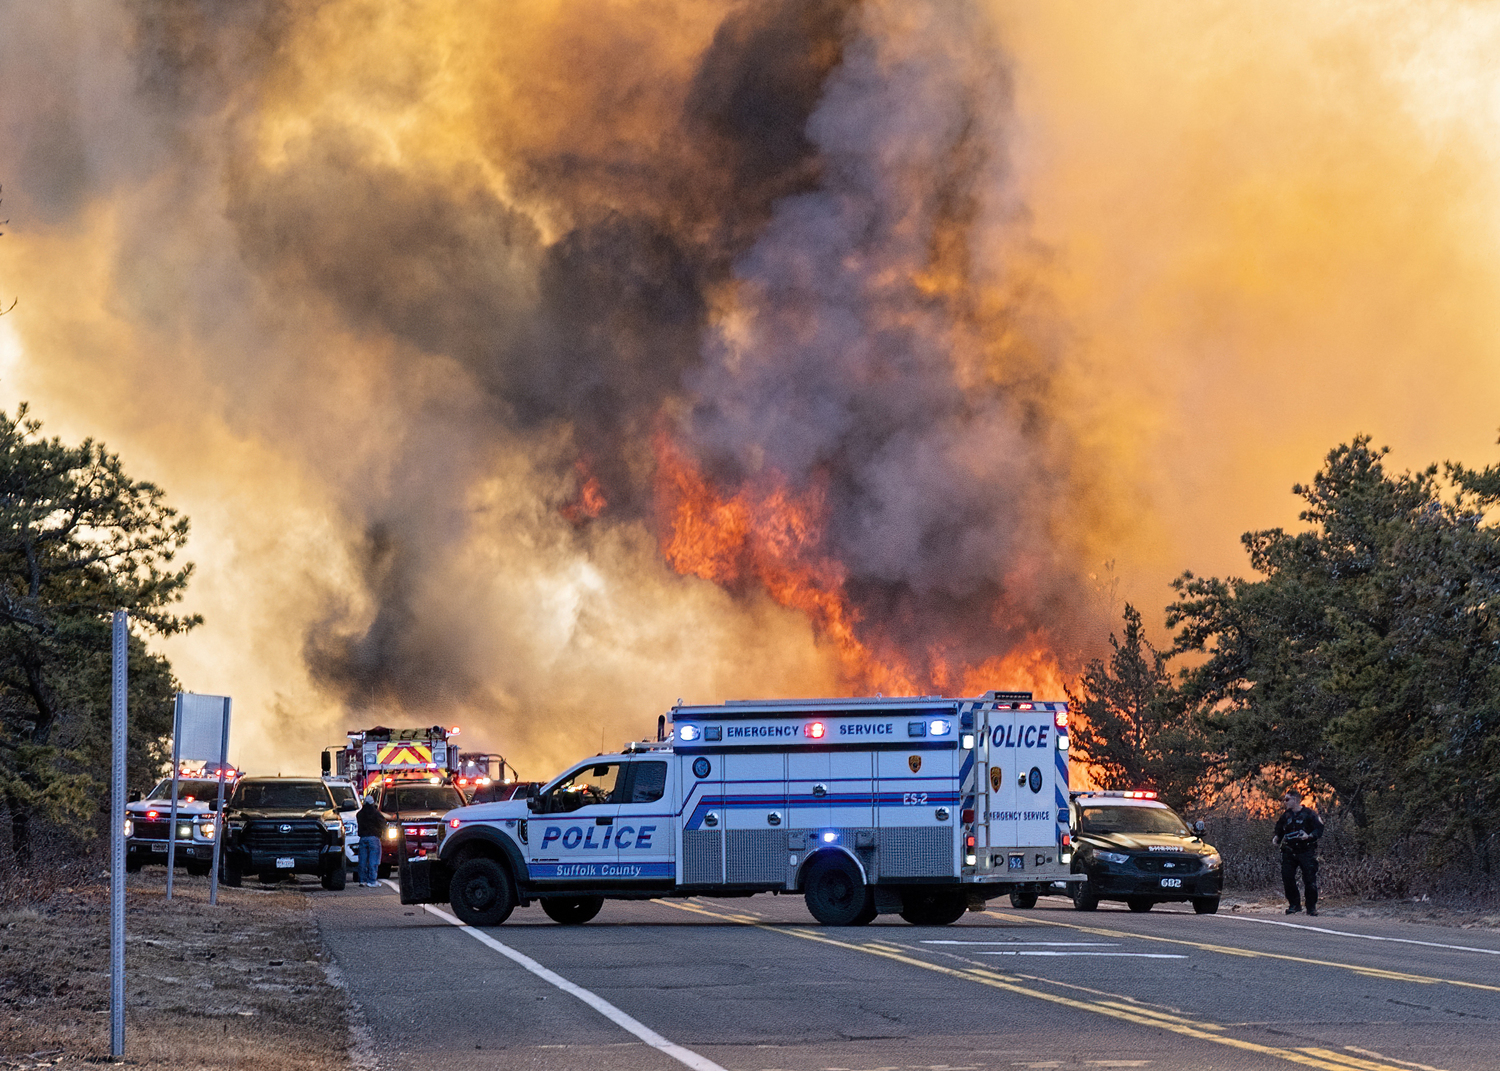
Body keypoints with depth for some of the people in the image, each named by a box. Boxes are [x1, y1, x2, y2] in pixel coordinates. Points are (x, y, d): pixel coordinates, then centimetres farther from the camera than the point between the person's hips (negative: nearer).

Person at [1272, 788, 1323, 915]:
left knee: (1310, 880, -7)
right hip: (1289, 852, 5)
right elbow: (1279, 831, 21)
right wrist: (1276, 839, 0)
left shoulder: (1309, 813, -2)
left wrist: (1309, 836, -22)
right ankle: (1294, 904, 12)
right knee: (1287, 878, -2)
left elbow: (1319, 830, -5)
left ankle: (1311, 906, 4)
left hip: (1306, 852, -5)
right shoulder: (1285, 816, 14)